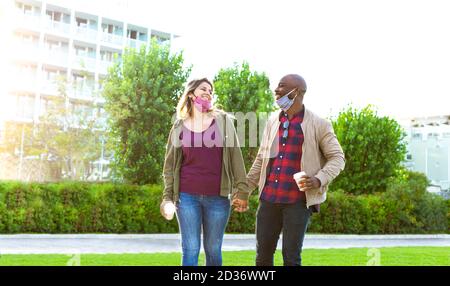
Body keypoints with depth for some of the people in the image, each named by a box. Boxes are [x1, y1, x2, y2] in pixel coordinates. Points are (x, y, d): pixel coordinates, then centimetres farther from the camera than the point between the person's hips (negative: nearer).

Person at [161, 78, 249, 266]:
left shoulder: (223, 120, 6)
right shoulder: (179, 127, 6)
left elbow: (235, 156, 2)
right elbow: (170, 164, 9)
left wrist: (241, 188, -5)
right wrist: (167, 196, 2)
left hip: (218, 197, 0)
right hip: (187, 196, 0)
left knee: (213, 249, 8)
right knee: (190, 250, 0)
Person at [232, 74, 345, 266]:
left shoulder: (318, 125, -3)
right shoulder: (273, 121, 11)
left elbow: (337, 158, -1)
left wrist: (319, 180, -17)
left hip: (298, 201, -4)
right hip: (268, 199, 5)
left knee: (291, 256, -1)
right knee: (263, 254, 9)